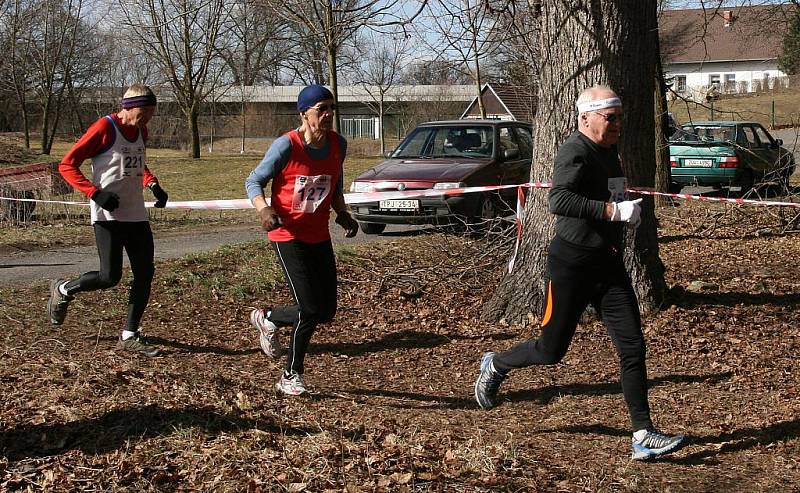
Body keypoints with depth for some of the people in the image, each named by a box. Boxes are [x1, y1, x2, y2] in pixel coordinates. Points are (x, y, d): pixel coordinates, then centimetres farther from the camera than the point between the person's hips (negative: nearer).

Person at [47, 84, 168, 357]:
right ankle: (63, 290, 18)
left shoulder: (141, 131, 11)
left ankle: (129, 336, 8)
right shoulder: (104, 129, -12)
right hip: (108, 215, -7)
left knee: (145, 273, 0)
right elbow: (66, 165, -11)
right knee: (110, 277, -11)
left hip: (136, 214, 7)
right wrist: (96, 193, -22)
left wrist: (152, 184, 11)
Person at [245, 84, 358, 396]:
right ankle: (291, 377, 13)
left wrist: (342, 214, 1)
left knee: (327, 311, 7)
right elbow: (253, 182, -9)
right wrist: (264, 209, -28)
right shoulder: (287, 146, -17)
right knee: (310, 310, -12)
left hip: (319, 237, 6)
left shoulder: (338, 145, 0)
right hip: (288, 236, -6)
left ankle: (267, 318, 34)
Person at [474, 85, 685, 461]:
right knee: (552, 350, 4)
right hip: (572, 265, -8)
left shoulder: (608, 151, 13)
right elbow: (559, 200, -32)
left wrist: (627, 209, 15)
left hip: (609, 264, 8)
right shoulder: (575, 151, -16)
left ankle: (643, 436, 2)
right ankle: (495, 366, 33)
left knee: (633, 348, -1)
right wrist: (614, 210, -32)